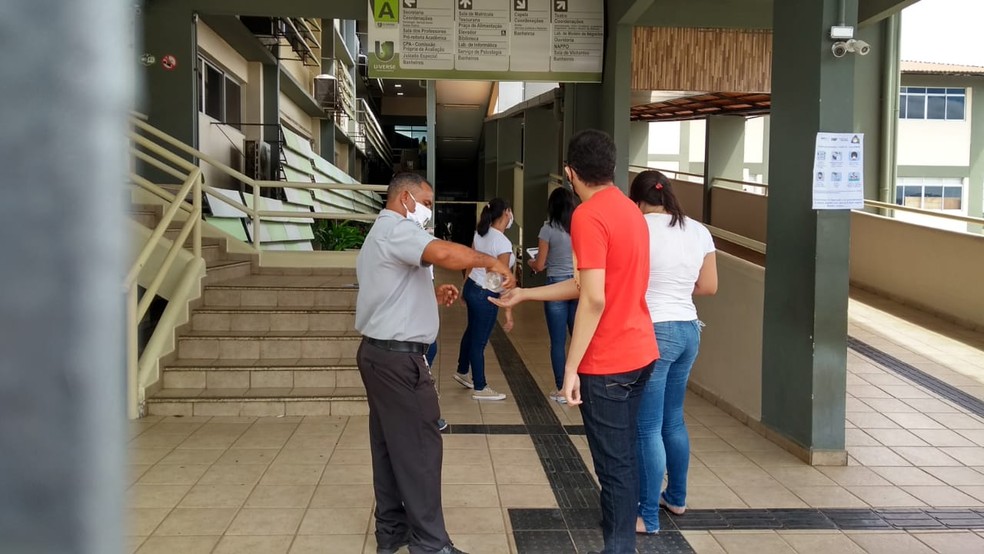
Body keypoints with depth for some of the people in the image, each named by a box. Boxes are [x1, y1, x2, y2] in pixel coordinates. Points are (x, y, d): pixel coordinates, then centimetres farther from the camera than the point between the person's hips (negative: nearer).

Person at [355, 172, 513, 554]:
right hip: (398, 357, -11)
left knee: (390, 446, 14)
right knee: (419, 448, -6)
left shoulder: (380, 234, 21)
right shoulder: (396, 228, -13)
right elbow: (443, 253, -33)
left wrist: (433, 298, 13)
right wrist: (490, 261, -20)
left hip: (380, 352, 11)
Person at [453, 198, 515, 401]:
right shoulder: (503, 243, -24)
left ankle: (462, 372, 46)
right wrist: (508, 312, -16)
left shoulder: (480, 233, -1)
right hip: (486, 296, -8)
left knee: (472, 331, 27)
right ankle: (480, 388, 21)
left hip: (471, 287, 8)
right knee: (479, 341, 6)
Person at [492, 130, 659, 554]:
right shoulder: (630, 210, 12)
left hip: (608, 363, -9)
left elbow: (593, 299, -23)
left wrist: (571, 367, -18)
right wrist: (524, 295, 23)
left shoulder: (588, 215, -16)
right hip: (639, 352, 9)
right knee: (623, 456, 19)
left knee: (614, 465, 0)